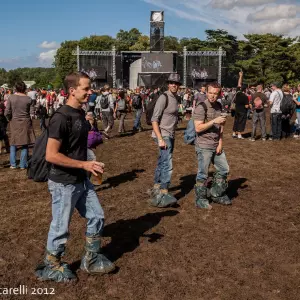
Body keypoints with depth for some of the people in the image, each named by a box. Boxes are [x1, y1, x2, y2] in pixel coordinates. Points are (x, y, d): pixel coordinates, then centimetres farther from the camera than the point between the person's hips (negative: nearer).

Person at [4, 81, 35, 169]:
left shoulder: (11, 98, -9)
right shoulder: (28, 99, -9)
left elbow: (6, 113, -10)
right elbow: (32, 112, -8)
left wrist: (10, 119, 9)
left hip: (14, 123, 1)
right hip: (25, 123, 0)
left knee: (13, 144, 16)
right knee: (25, 144, 10)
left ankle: (13, 164, 15)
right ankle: (23, 165, 12)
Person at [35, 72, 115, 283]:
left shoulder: (80, 114, 6)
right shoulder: (61, 118, -21)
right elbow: (51, 155, -24)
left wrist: (89, 168, 11)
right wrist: (84, 164, -23)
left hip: (82, 180, 9)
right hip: (64, 183, -9)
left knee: (97, 217, 15)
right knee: (61, 227, 7)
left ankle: (91, 261, 33)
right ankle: (51, 268, 29)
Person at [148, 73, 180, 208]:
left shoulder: (175, 98, 12)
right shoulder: (164, 98, -13)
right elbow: (154, 119, -17)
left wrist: (172, 136, 14)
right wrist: (160, 139, -23)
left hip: (170, 135, 8)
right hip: (163, 135, -8)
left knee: (162, 163, 15)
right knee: (167, 165, -13)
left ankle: (156, 189, 25)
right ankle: (164, 194, -10)